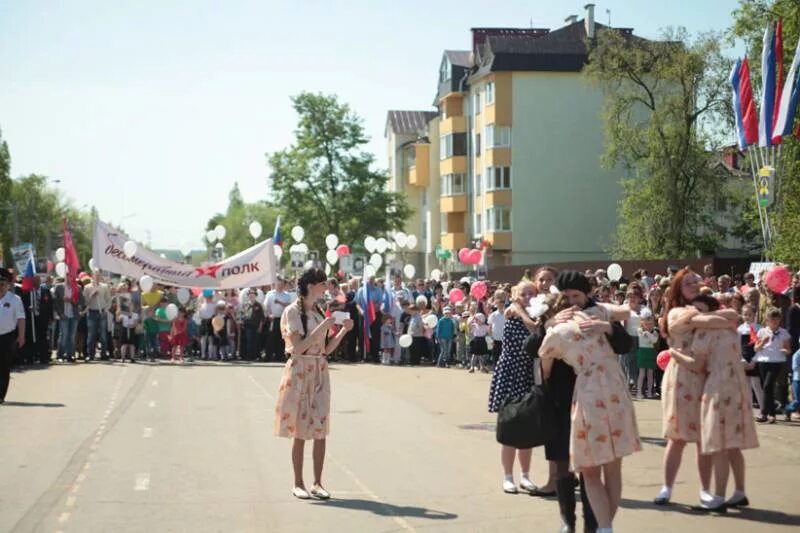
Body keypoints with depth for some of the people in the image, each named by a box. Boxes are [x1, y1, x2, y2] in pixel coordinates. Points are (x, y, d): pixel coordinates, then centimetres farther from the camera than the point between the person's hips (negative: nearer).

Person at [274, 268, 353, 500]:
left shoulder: (318, 312, 12)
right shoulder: (292, 311, -8)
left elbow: (326, 349, 12)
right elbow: (297, 348, -16)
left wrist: (343, 330, 0)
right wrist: (321, 328, -19)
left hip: (320, 372, 6)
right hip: (299, 372, -6)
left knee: (320, 431, 3)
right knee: (300, 431, -1)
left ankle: (317, 483, 10)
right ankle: (298, 484, 8)